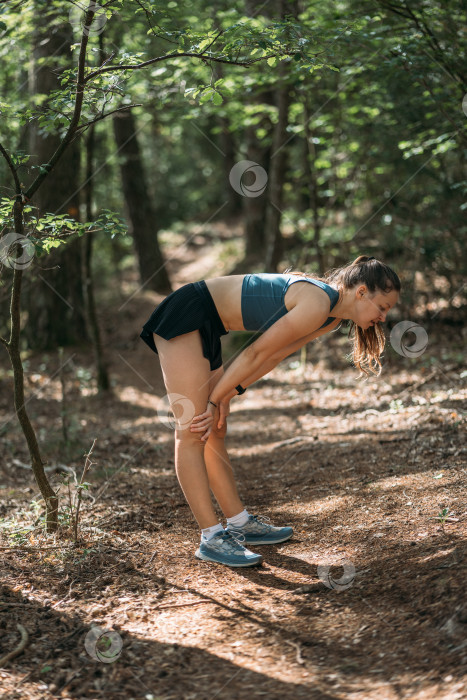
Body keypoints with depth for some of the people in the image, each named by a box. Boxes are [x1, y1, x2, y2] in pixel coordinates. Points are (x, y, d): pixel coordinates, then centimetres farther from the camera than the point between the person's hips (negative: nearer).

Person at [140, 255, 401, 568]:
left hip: (205, 327, 10)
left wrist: (221, 399, 1)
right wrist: (216, 399, -6)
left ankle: (240, 523, 20)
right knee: (192, 431, -9)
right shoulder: (317, 304, -23)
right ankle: (212, 538, -8)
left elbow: (273, 357, 7)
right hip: (184, 314, -10)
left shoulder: (332, 320, 7)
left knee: (214, 432, 14)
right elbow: (256, 354, -16)